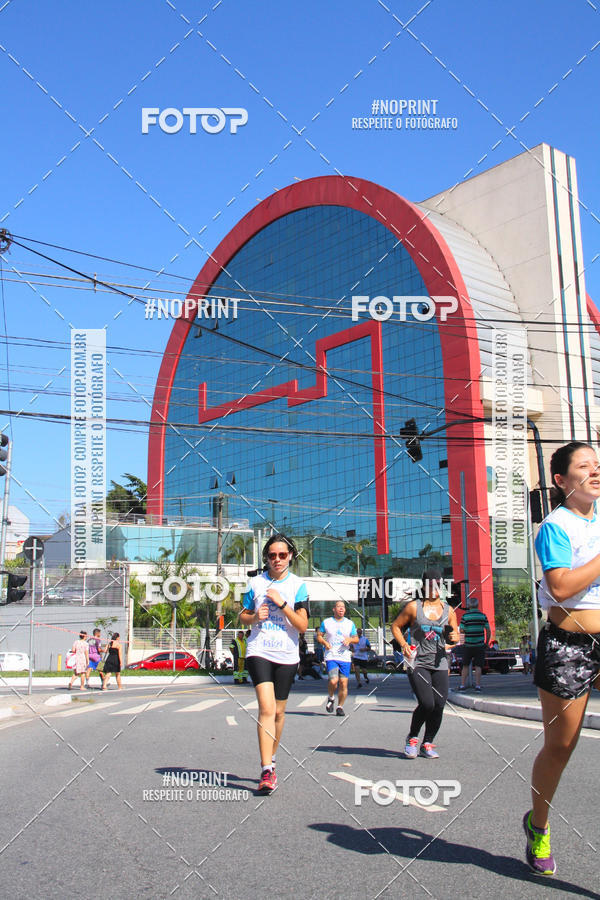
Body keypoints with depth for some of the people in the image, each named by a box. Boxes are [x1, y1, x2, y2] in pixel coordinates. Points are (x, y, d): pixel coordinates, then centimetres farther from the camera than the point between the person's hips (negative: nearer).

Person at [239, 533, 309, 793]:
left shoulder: (298, 585, 2)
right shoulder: (256, 583, 5)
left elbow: (303, 626, -4)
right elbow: (243, 616, 14)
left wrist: (282, 603, -14)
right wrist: (255, 616, -7)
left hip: (287, 655, 1)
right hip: (259, 652, -1)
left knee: (278, 712, 9)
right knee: (266, 708, -16)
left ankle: (271, 761, 30)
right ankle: (266, 772, -16)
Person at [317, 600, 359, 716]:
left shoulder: (350, 623, 11)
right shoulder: (326, 622, 7)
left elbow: (356, 639, 14)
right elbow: (319, 636, 12)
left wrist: (350, 639, -8)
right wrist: (325, 642, -8)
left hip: (345, 657, 2)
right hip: (331, 656, -2)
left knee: (343, 683, -3)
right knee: (333, 681, -18)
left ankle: (340, 707, 14)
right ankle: (330, 698, 13)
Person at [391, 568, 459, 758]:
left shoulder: (448, 610, 11)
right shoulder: (414, 607, 1)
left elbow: (455, 635, 16)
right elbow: (395, 626, 8)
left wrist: (454, 637, -8)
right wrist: (404, 644, -8)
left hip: (439, 664, 4)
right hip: (418, 663, -4)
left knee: (439, 705, -2)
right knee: (427, 704, -15)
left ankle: (427, 744, 18)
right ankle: (412, 738, 11)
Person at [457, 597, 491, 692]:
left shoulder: (465, 616, -5)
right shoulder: (483, 615, 1)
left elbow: (461, 630, -7)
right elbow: (488, 631, 1)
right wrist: (486, 642, 11)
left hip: (468, 645, -1)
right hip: (480, 645, 1)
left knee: (465, 666, 9)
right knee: (478, 666, 3)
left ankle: (462, 685, 6)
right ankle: (478, 685, -3)